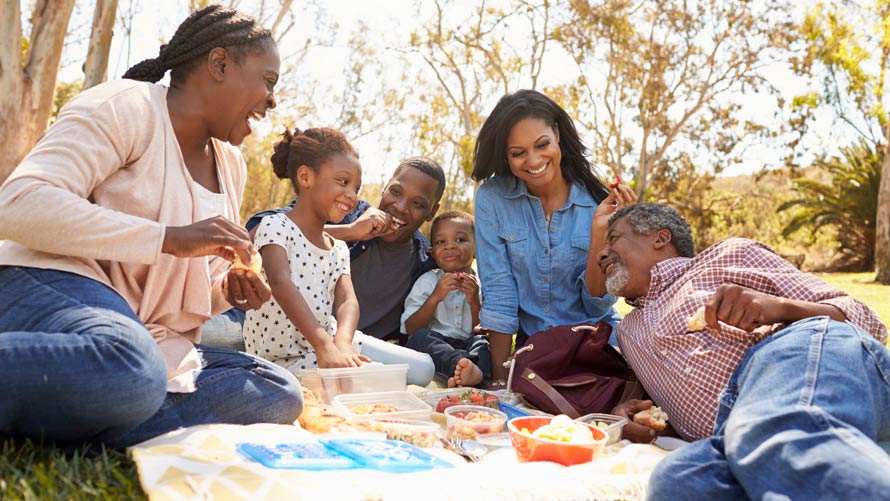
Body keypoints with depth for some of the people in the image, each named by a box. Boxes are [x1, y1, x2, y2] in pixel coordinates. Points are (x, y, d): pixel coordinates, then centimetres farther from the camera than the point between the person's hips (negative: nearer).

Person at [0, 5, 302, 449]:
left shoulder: (230, 165, 16)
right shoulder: (127, 106, -6)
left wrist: (227, 293, 1)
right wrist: (172, 238, -25)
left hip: (151, 341, 8)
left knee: (280, 393, -14)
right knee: (132, 374, -42)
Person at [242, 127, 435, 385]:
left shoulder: (339, 249, 12)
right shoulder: (275, 227, -10)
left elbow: (347, 299, -6)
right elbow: (281, 284, -28)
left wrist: (342, 341, -31)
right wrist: (323, 345, -42)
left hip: (328, 340, 7)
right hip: (284, 357, -7)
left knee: (422, 368, -1)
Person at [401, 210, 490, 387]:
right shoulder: (427, 281, 9)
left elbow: (486, 331, 5)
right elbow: (411, 330, -1)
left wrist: (475, 302, -11)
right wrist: (435, 298, -14)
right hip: (433, 347, 0)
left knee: (483, 340, -28)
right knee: (420, 337, -30)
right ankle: (464, 366, -52)